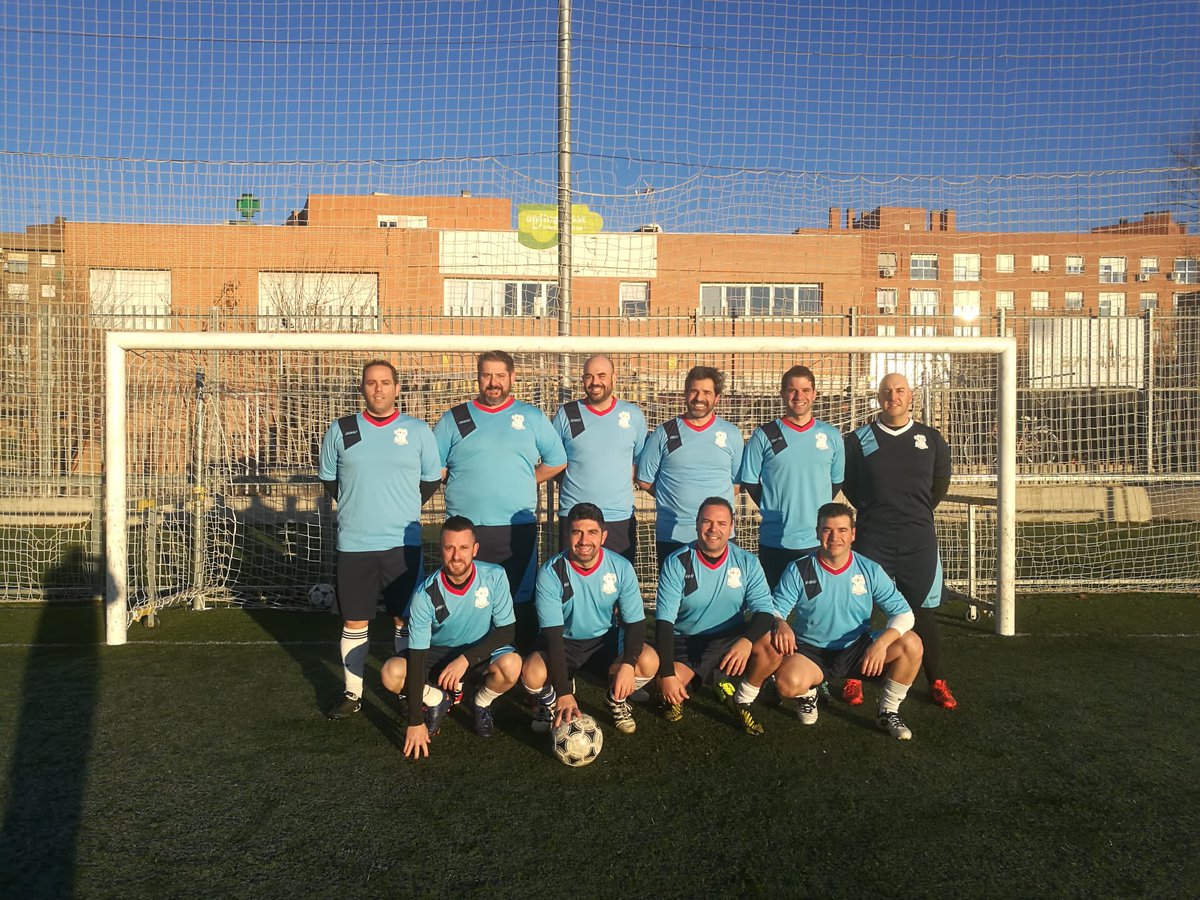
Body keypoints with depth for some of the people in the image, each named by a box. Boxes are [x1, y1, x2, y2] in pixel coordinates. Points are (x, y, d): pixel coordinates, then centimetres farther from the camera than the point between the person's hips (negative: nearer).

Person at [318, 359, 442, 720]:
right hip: (354, 544, 1)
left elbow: (430, 481, 10)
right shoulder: (341, 431, 2)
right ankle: (352, 693, 22)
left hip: (403, 543, 0)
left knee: (406, 619, 7)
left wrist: (399, 509, 7)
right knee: (354, 622, 8)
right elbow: (329, 480, 13)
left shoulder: (418, 431, 1)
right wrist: (359, 507, 9)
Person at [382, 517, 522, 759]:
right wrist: (415, 722, -24)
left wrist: (466, 659, -28)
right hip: (437, 653, 1)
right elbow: (417, 655, -22)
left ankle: (482, 704, 1)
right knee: (392, 673, -27)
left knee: (511, 665, -34)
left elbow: (505, 630, -15)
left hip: (482, 650, 0)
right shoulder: (426, 593, -23)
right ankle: (437, 700, 6)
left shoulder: (494, 576, -21)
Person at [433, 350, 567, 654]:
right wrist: (468, 484, 3)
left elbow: (557, 461, 13)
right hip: (466, 529, 0)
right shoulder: (453, 419, 8)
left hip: (518, 529, 0)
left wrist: (523, 482, 7)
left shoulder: (532, 417, 9)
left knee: (521, 603, 3)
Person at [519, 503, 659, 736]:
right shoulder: (551, 573, -22)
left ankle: (616, 699, 8)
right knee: (532, 674, -33)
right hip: (563, 642, -2)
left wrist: (628, 664, -31)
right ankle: (551, 702, 6)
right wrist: (564, 694, -33)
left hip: (605, 638, 2)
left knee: (649, 661, -27)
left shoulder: (621, 567, -15)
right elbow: (552, 634, -24)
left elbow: (635, 622, -10)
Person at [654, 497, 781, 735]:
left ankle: (743, 701, 0)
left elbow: (764, 610, -14)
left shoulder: (747, 563, -6)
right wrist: (667, 674, -24)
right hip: (685, 641, -1)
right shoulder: (677, 563, -12)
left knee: (772, 646, -27)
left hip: (731, 638, 2)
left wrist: (747, 640, -36)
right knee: (669, 687, -29)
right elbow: (664, 620, -15)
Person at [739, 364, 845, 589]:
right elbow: (749, 482, 3)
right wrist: (774, 511, 0)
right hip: (774, 542, -2)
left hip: (820, 541, 2)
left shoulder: (832, 436, 6)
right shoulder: (764, 436, -1)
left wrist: (819, 511, 5)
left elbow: (836, 481, 14)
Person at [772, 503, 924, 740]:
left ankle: (887, 712, 0)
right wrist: (780, 624, -36)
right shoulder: (798, 570, -9)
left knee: (911, 644, -22)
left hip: (857, 649, 2)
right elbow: (774, 610, -10)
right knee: (788, 682, -35)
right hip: (810, 651, -2)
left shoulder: (869, 570, -5)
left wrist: (881, 642, -28)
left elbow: (903, 613, -8)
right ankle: (807, 694, 7)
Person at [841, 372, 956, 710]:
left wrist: (918, 514, 14)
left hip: (919, 541, 1)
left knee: (922, 612, 5)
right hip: (872, 541, -1)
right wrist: (872, 511, 9)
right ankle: (854, 678, 13)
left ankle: (936, 682, 17)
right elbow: (847, 483, 11)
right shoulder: (859, 439, 3)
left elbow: (941, 482, 17)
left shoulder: (931, 439, 7)